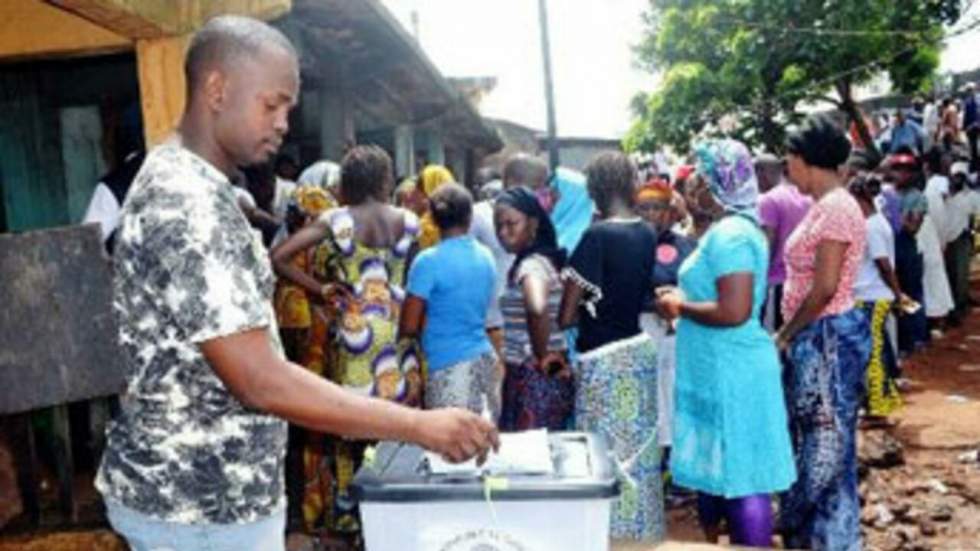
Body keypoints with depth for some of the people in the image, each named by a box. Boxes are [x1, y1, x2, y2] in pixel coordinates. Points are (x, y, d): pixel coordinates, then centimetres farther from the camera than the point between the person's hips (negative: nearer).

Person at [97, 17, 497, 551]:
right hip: (200, 507, -10)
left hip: (197, 492, 10)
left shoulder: (178, 181, 8)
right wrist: (423, 426, -27)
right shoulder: (188, 206, -25)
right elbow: (262, 383, -29)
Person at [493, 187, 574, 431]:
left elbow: (537, 309, -38)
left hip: (535, 378, -9)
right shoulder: (546, 260, 11)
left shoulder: (530, 265, -17)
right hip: (552, 376, 9)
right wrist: (550, 354, 13)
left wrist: (541, 356, -23)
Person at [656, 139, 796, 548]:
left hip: (732, 372, -11)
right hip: (718, 370, 11)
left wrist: (680, 307, -15)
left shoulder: (730, 234, -20)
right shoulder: (729, 229, 12)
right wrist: (682, 299, 11)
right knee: (715, 470, 22)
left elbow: (734, 311, -28)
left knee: (741, 476, -1)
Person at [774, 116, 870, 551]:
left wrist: (785, 334, -11)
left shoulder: (835, 207, -18)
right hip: (814, 338, 10)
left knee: (825, 445, 1)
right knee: (810, 439, 17)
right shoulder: (825, 206, 13)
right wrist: (791, 334, 13)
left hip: (828, 338, -10)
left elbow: (824, 288, -22)